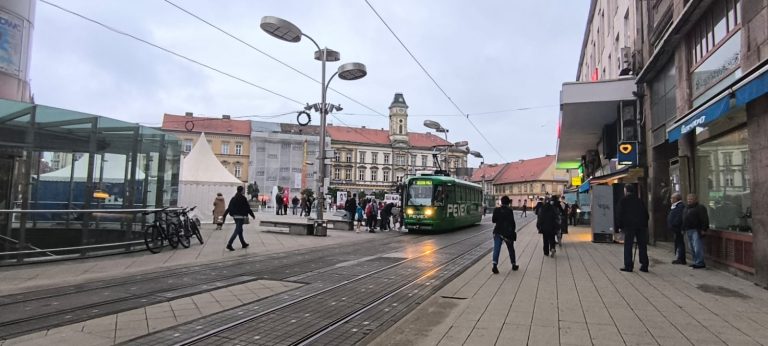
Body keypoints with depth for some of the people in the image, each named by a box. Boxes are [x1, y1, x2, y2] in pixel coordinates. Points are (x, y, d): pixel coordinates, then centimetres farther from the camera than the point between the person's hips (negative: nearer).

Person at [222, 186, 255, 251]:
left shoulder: (233, 198, 7)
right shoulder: (243, 198, -12)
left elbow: (229, 208, 7)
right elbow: (248, 208, -9)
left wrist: (224, 215, 10)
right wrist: (252, 215, 1)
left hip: (235, 216, 8)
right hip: (241, 216, -7)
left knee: (240, 230, 17)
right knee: (237, 231, -8)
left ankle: (243, 243, 27)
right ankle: (229, 244, -17)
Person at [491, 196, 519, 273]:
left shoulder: (496, 210, -1)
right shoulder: (509, 211, -9)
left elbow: (493, 220, 6)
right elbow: (512, 222, -9)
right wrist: (514, 231, 2)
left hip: (498, 232, 1)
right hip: (507, 232, -1)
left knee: (496, 249, -4)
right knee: (511, 249, 16)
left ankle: (495, 265, -21)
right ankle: (514, 265, 28)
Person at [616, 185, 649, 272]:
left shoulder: (623, 200, 0)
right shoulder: (639, 201, 14)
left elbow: (619, 214, -4)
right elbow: (646, 214, 15)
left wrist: (619, 226, 1)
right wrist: (645, 225, 18)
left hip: (629, 226, -4)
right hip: (641, 226, 4)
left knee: (628, 246, 0)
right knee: (642, 246, 8)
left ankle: (628, 266, -2)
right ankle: (644, 266, 11)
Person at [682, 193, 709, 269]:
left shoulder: (700, 208, -6)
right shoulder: (686, 209, 19)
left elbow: (705, 219, -12)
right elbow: (684, 219, 26)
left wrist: (703, 229, -18)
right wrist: (683, 229, 21)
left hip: (696, 230, -9)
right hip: (688, 231, 9)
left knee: (697, 248, -11)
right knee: (692, 248, 12)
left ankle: (700, 263, -8)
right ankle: (696, 262, 18)